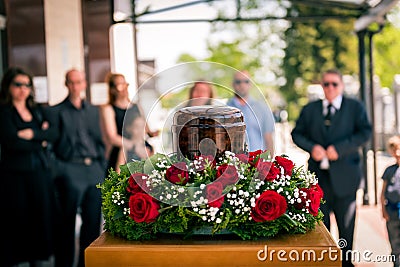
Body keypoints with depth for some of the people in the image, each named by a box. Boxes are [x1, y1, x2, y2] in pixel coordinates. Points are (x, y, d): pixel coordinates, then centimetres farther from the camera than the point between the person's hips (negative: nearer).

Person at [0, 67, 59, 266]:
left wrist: (33, 133, -13)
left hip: (39, 172, 5)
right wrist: (40, 142, -3)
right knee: (17, 219, -3)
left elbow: (53, 133, 2)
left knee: (41, 218, 4)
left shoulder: (38, 111, 16)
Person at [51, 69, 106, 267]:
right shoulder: (56, 111, 2)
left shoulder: (93, 110, 17)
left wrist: (102, 167, 11)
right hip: (71, 170, -5)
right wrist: (56, 171, -9)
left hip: (94, 169, 5)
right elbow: (51, 144, -1)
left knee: (93, 220, 7)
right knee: (67, 222, -3)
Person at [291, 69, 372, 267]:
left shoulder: (355, 107, 2)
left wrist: (339, 149, -17)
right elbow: (297, 134, 11)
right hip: (318, 175, 2)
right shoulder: (309, 109, 10)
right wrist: (311, 147, -9)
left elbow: (365, 132, -7)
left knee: (346, 223, 9)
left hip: (344, 175, -2)